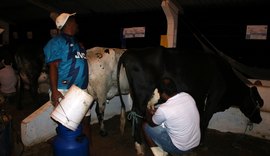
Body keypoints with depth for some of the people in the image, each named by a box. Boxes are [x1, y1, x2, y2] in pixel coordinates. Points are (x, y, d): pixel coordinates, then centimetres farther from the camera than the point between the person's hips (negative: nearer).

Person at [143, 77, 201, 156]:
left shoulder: (163, 109, -27)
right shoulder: (187, 96, -10)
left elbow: (152, 123, -5)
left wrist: (148, 113, 14)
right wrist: (157, 112, 14)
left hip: (180, 148, -6)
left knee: (146, 126, 3)